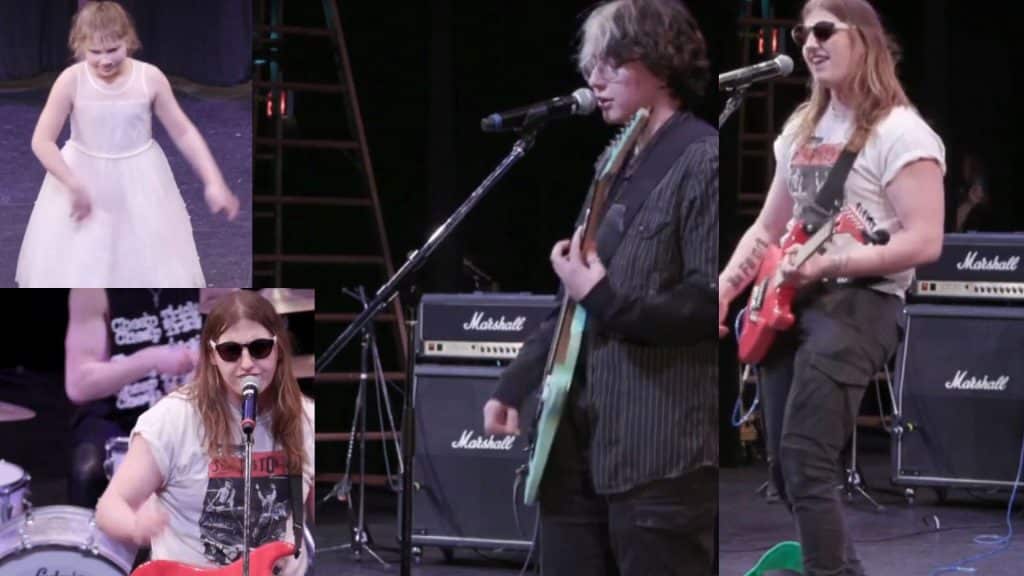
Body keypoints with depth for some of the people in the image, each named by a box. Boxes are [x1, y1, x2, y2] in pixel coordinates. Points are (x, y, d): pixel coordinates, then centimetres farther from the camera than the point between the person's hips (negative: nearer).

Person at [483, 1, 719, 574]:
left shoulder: (703, 161, -9)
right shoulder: (617, 167, 19)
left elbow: (709, 303, -17)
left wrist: (602, 298, -18)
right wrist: (513, 387, 16)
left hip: (660, 454, -9)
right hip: (581, 444, 9)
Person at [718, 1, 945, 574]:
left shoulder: (899, 132, -9)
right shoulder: (803, 129, 17)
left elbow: (924, 242, -18)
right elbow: (768, 228, 23)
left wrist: (828, 264, -23)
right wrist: (724, 288, 9)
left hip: (859, 303, -9)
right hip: (790, 301, 9)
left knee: (805, 468, -17)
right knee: (785, 470, 8)